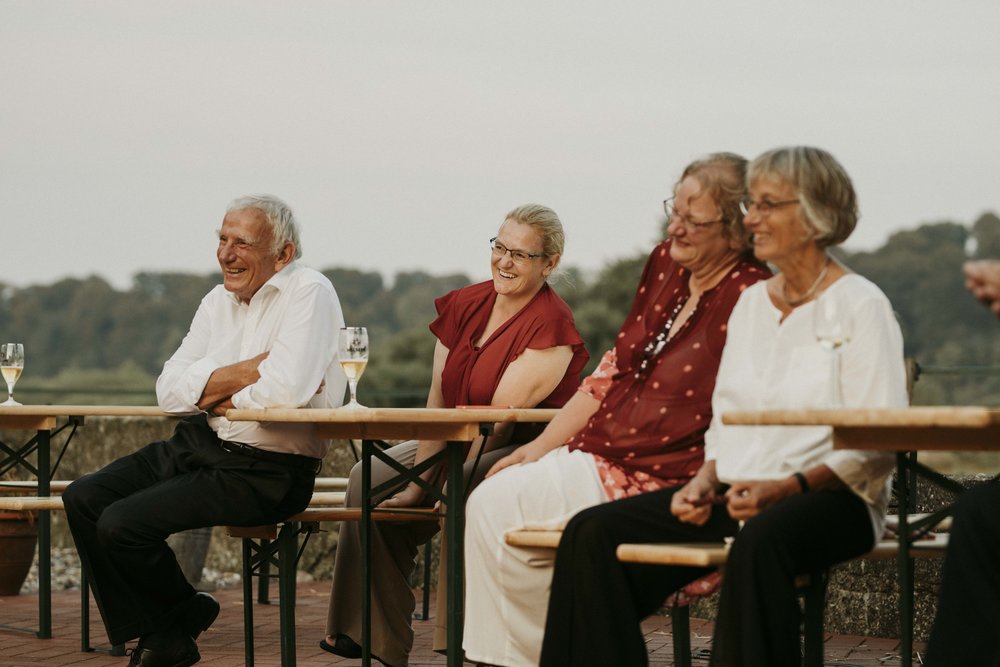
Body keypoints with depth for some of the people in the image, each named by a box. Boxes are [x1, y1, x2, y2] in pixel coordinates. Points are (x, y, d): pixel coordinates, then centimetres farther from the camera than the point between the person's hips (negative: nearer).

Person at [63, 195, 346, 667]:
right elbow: (169, 391, 2)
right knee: (83, 499, 0)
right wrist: (243, 372, -14)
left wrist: (215, 393, -9)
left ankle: (179, 620, 12)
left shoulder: (309, 293, -13)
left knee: (122, 523, -18)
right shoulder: (219, 301, 12)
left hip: (265, 470, -9)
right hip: (198, 446, 9)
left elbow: (287, 390, -28)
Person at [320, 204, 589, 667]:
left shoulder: (551, 327, -16)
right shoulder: (466, 306, 7)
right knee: (369, 480, -7)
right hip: (458, 445, 8)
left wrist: (432, 483, -21)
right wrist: (420, 474, -7)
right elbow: (438, 399, 5)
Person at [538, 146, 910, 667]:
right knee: (593, 533, -11)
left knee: (757, 541, -42)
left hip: (829, 495, -7)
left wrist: (787, 486, -22)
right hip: (736, 490, 7)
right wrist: (705, 479, -1)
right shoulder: (752, 301, 18)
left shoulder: (860, 305, -5)